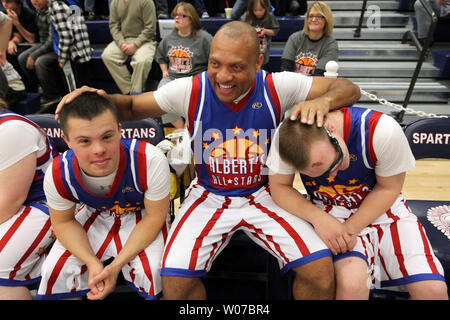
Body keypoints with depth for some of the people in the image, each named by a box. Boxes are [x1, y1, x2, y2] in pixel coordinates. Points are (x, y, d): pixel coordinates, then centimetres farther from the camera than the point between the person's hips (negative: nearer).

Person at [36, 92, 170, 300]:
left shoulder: (151, 161, -37)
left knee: (151, 273, -26)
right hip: (94, 216, 3)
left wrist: (116, 265, -26)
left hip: (140, 216, -2)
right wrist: (92, 262, -22)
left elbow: (154, 217, -21)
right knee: (55, 273, -11)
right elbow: (64, 222, -6)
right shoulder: (58, 175, -27)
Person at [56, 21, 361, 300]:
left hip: (263, 193, 1)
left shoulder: (277, 87, -14)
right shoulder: (190, 91, -13)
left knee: (321, 269, -18)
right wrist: (103, 99, -22)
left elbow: (349, 88, -7)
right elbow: (132, 107, 0)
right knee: (175, 279, -20)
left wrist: (323, 100, -30)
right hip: (209, 196, 0)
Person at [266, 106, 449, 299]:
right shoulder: (288, 135, -23)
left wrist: (350, 229, -19)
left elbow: (389, 188, -10)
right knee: (351, 283, -29)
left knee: (433, 289, -15)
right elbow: (279, 186, -11)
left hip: (382, 208, 1)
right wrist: (318, 217, -26)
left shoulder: (381, 130, -26)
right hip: (331, 215, 0)